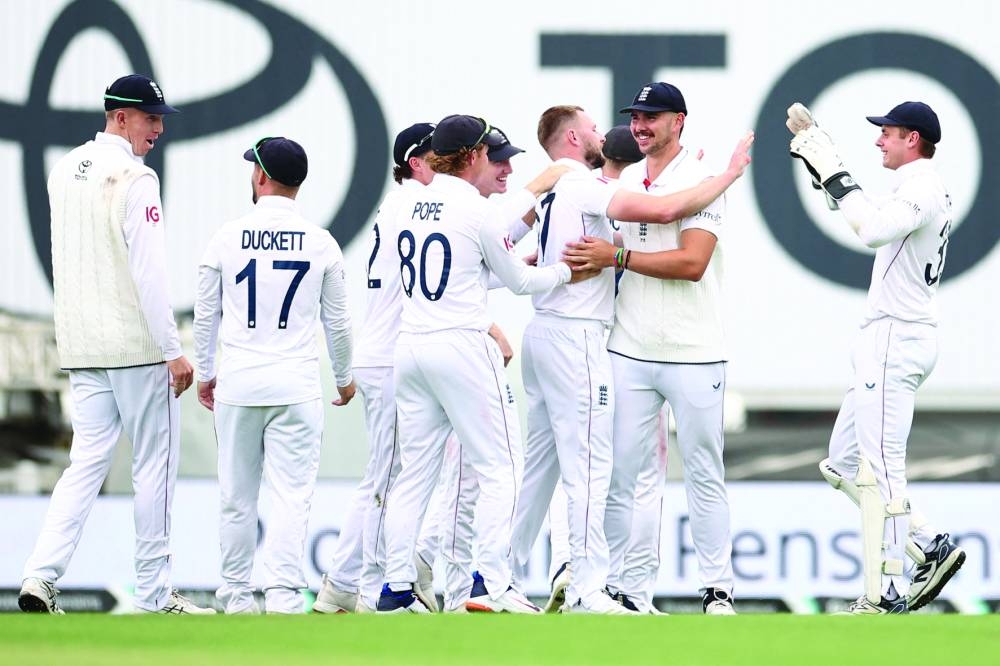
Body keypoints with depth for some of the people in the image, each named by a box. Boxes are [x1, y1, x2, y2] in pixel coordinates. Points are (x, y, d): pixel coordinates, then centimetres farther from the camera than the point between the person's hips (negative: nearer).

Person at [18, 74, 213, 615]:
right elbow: (149, 270, -17)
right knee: (154, 464, 2)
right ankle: (154, 594, 6)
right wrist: (172, 350, -15)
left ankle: (41, 576, -9)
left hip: (82, 347, 7)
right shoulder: (134, 178, -13)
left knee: (88, 460, 6)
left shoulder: (63, 171, 12)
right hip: (138, 346, -7)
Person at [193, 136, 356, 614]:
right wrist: (344, 377, 23)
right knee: (291, 494, -3)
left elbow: (205, 315, 6)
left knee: (236, 497, 9)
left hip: (236, 383, 1)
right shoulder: (321, 243, -1)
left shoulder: (228, 238, -1)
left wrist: (205, 373, 20)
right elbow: (338, 321, 7)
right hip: (296, 387, -1)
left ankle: (236, 596, 15)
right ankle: (283, 595, -14)